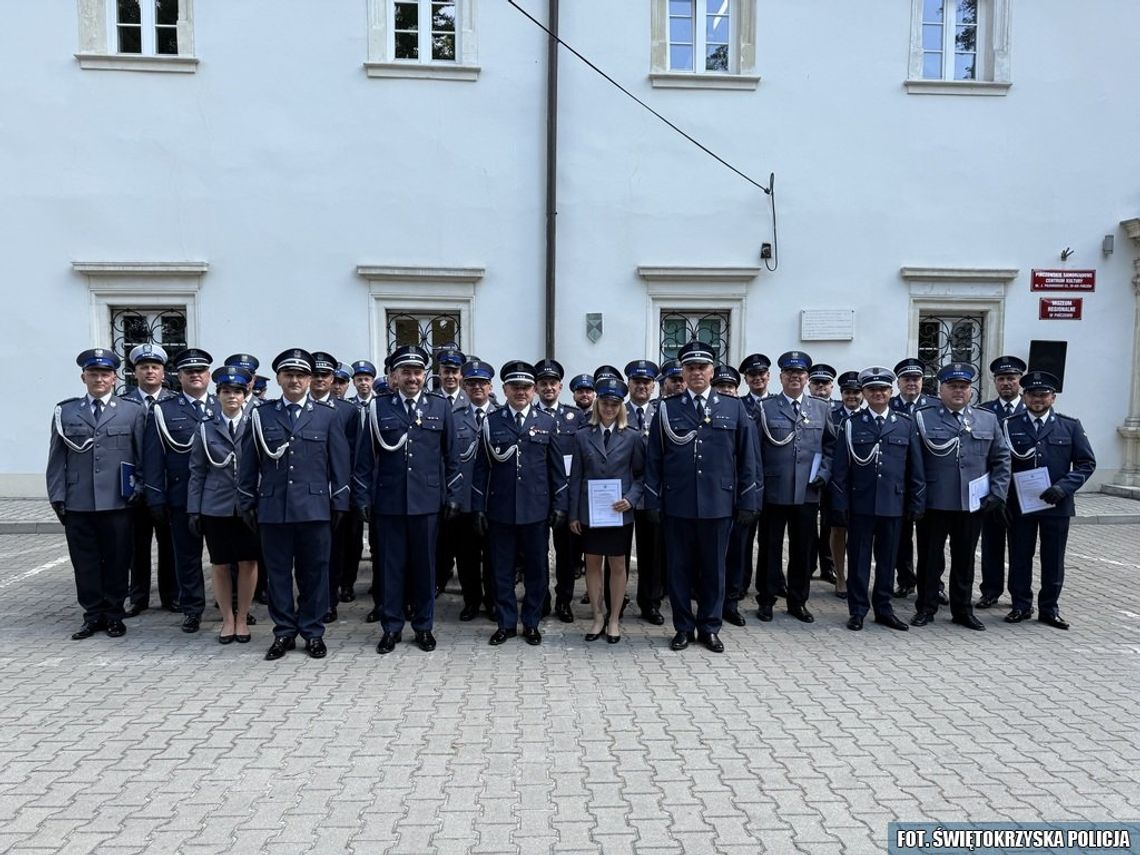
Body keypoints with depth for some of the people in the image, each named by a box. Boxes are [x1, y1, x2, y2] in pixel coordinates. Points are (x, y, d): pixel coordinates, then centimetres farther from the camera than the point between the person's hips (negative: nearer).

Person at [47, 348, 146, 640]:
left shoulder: (133, 411, 6)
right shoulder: (65, 411, 10)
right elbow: (57, 457, 9)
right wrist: (57, 496, 3)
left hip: (117, 503, -1)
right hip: (77, 504, 2)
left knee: (117, 561, 5)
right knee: (85, 563, 7)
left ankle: (114, 615, 19)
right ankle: (93, 615, 20)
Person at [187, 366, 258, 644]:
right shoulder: (206, 429, 5)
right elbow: (197, 472, 6)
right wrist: (193, 510, 2)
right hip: (215, 507, 1)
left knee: (248, 562, 5)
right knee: (219, 564, 8)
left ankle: (242, 619, 21)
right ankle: (227, 619, 24)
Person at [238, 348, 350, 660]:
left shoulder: (326, 416, 7)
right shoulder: (261, 415, 8)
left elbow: (339, 463, 6)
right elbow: (248, 463, 9)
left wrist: (339, 504, 2)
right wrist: (247, 503, 6)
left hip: (315, 508, 0)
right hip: (273, 508, 1)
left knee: (314, 573, 5)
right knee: (278, 573, 7)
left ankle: (313, 632, 17)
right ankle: (284, 632, 19)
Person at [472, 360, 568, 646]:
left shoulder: (547, 422, 5)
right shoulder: (491, 422, 3)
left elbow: (557, 468, 6)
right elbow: (481, 467, 3)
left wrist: (559, 505, 2)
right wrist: (479, 508, 0)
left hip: (536, 509, 0)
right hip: (500, 509, 0)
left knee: (536, 569, 8)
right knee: (502, 570, 8)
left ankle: (531, 623, 23)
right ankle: (506, 623, 22)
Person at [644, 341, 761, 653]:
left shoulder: (733, 408, 4)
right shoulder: (666, 409, 3)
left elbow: (747, 458, 5)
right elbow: (654, 458, 4)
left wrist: (748, 502, 1)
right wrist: (653, 501, 0)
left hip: (718, 504, 0)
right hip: (677, 504, 0)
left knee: (714, 568, 10)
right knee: (680, 568, 8)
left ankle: (710, 628, 25)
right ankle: (683, 627, 23)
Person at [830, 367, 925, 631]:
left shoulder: (906, 424, 7)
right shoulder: (851, 424, 2)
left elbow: (916, 468, 8)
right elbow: (840, 469, 0)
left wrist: (917, 502, 4)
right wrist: (840, 505, -4)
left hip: (893, 504, 2)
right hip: (860, 504, -1)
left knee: (887, 558, 11)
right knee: (858, 559, 6)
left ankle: (883, 608, 23)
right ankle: (858, 610, 16)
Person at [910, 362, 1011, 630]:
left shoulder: (988, 420, 10)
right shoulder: (922, 417, -2)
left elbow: (1002, 459, 11)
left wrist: (997, 494, 1)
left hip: (972, 505, 3)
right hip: (933, 504, -3)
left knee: (964, 560, 13)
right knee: (930, 558, 7)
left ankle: (962, 610, 26)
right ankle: (926, 608, 20)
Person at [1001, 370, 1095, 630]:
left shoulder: (1070, 426, 5)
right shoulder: (1009, 426, 2)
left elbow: (1087, 463, 2)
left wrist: (1063, 487, -12)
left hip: (1057, 504, 1)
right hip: (1019, 504, 0)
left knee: (1053, 559, 8)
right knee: (1020, 557, 8)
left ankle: (1049, 608, 21)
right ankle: (1021, 605, 21)